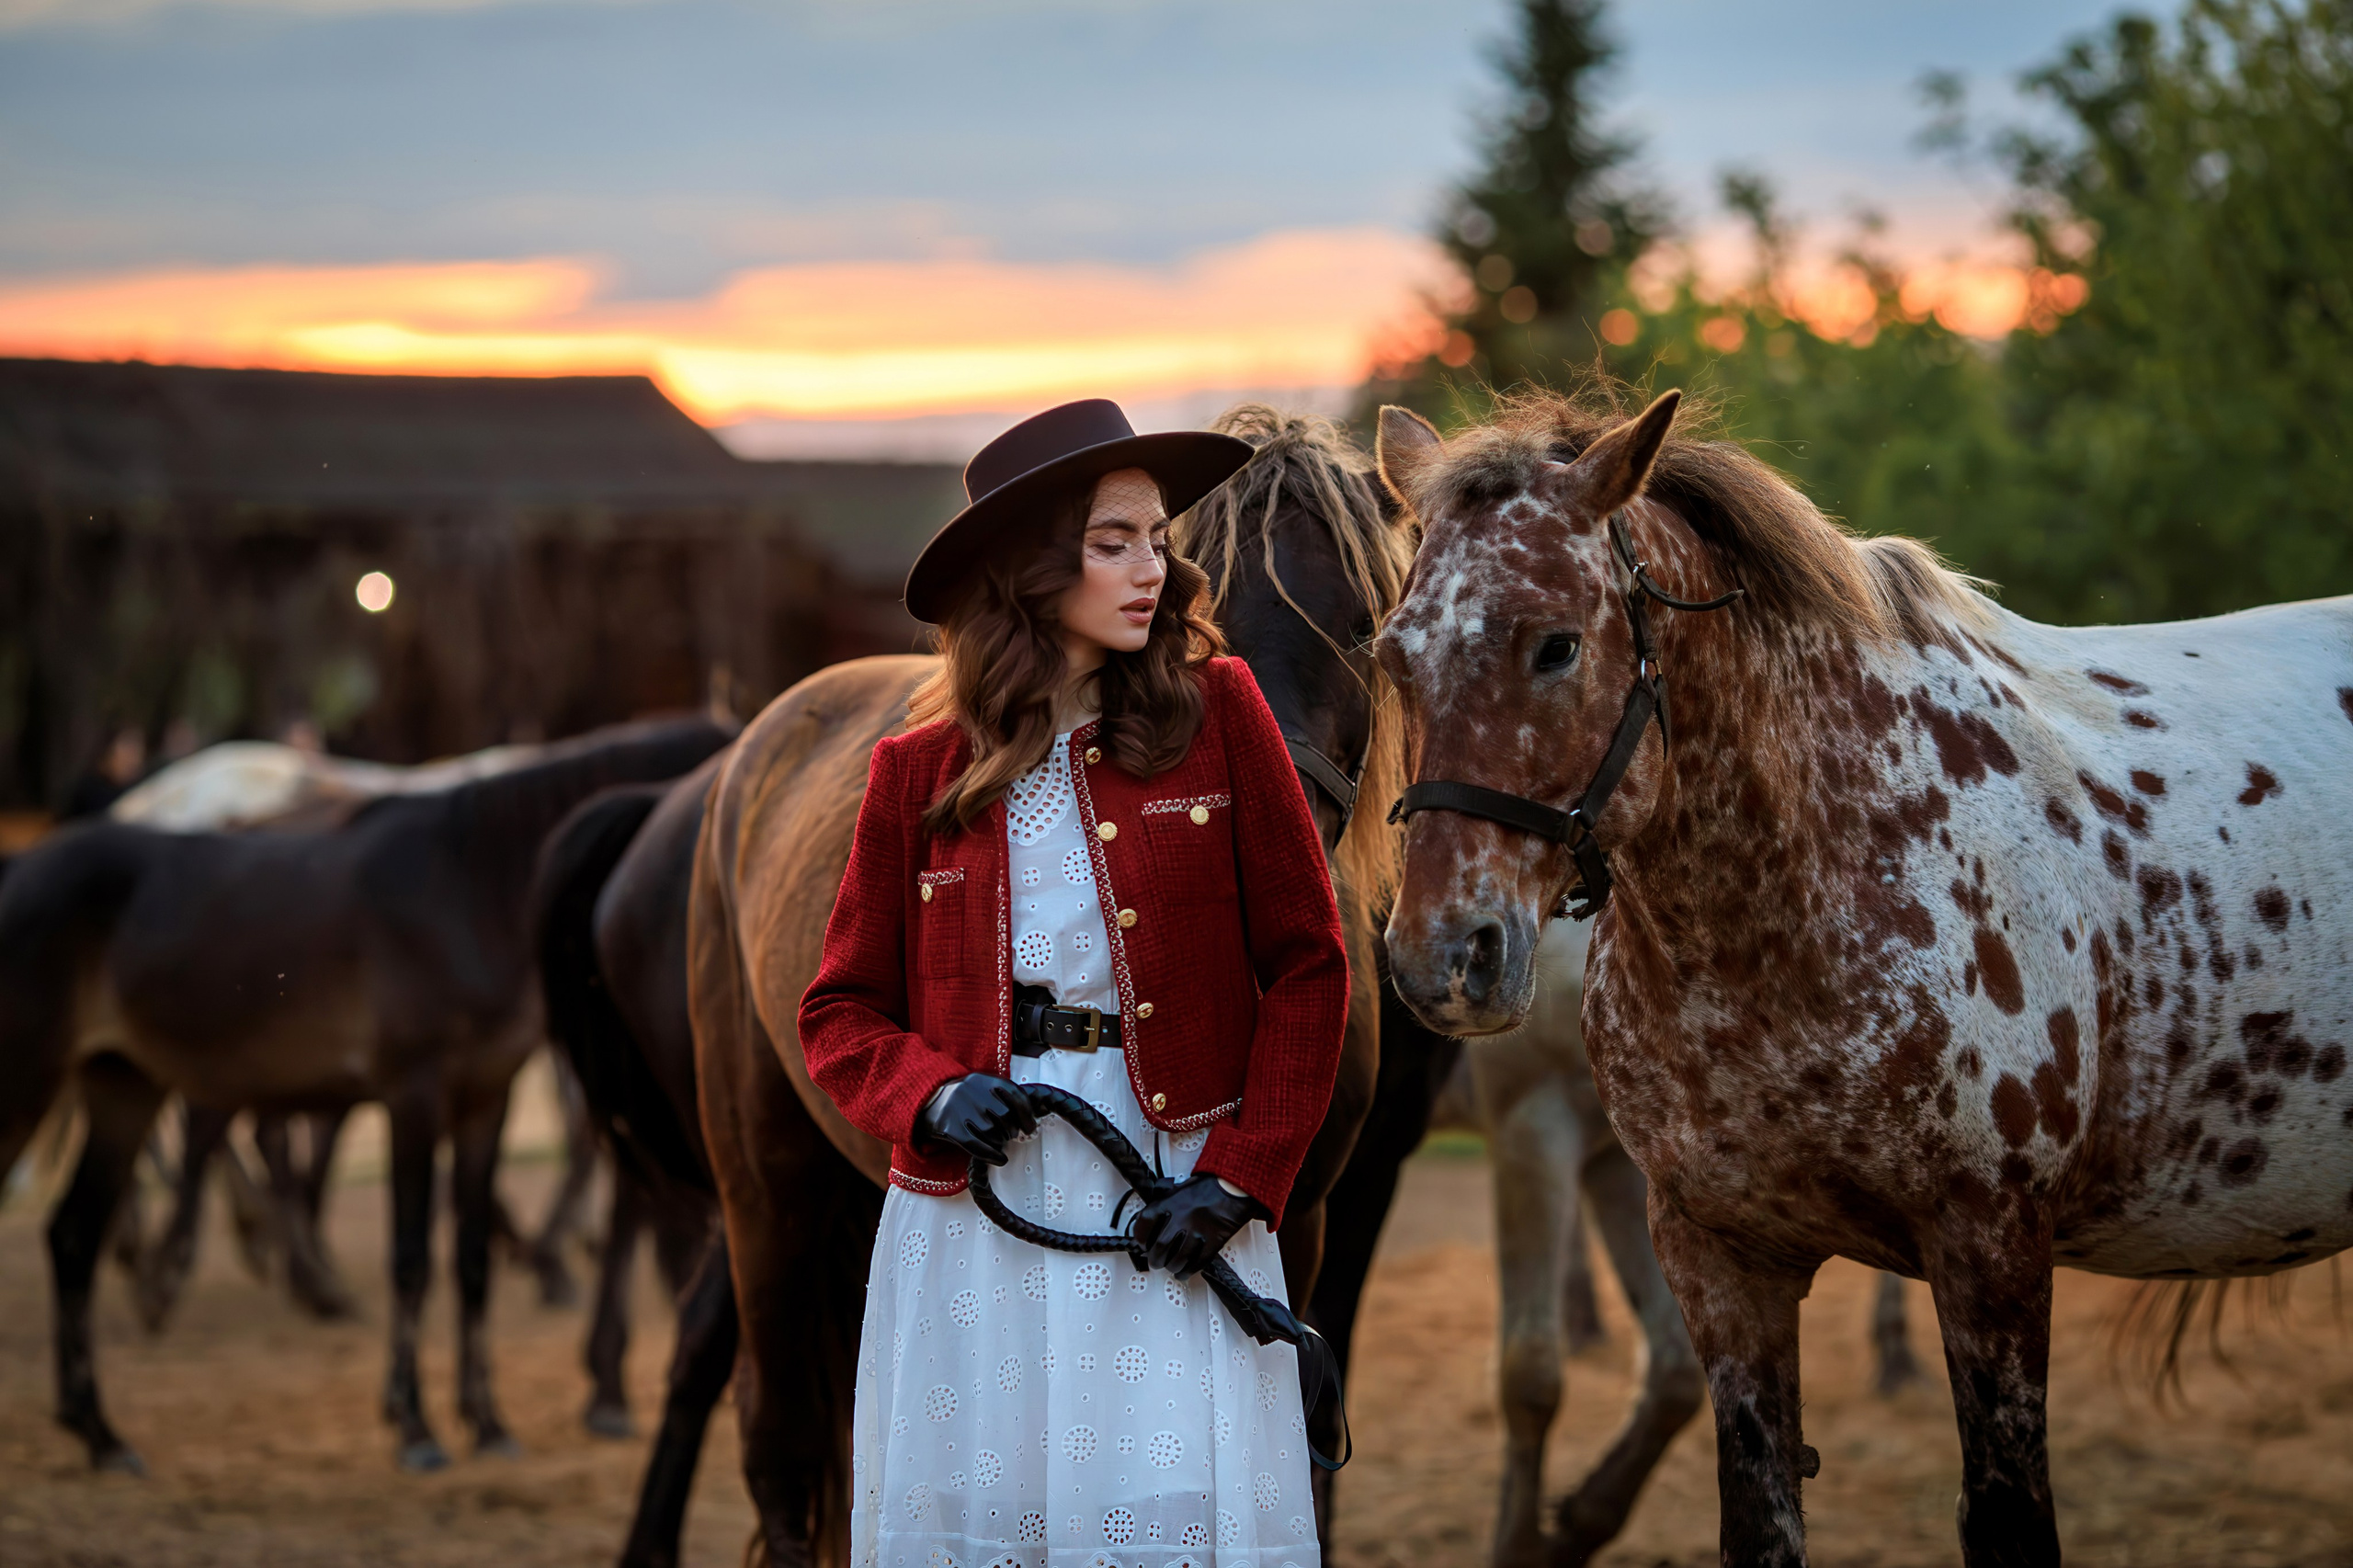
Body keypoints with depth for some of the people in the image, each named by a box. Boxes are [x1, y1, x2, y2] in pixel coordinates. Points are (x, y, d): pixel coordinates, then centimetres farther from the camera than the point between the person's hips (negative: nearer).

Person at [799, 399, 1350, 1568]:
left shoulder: (1215, 715, 1)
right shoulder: (919, 772, 5)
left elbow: (1308, 968, 1)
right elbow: (840, 1012, 11)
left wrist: (1241, 1178, -8)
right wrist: (931, 1096, -10)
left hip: (1171, 1200, -1)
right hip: (976, 1202, 1)